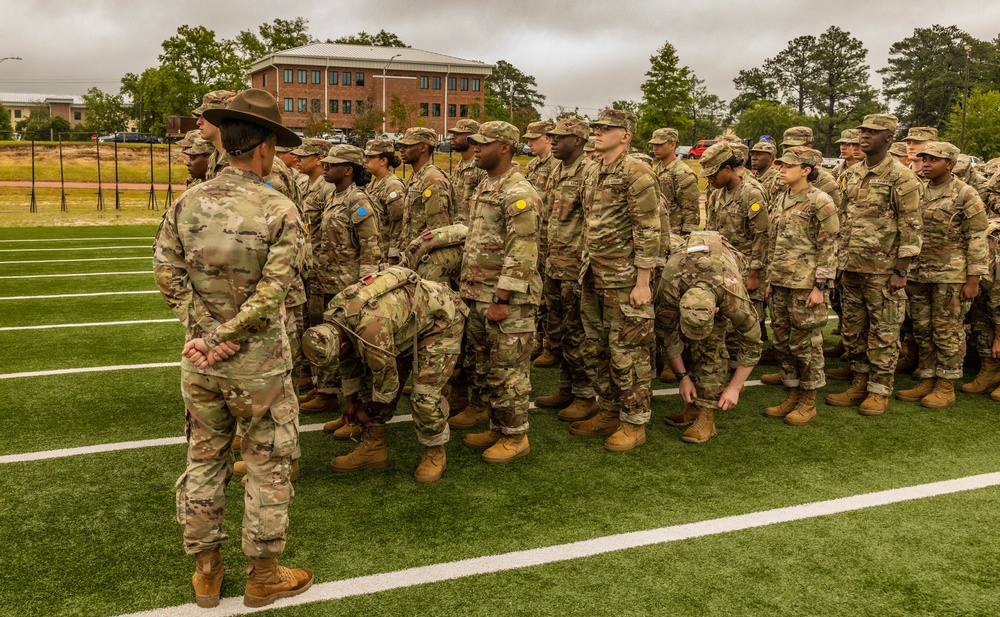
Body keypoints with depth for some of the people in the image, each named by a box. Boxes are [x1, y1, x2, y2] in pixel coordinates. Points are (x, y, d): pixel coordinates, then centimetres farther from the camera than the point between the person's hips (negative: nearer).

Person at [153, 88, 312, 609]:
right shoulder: (279, 211, -14)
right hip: (258, 365, -4)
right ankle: (263, 576, 23)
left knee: (203, 460, 18)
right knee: (268, 466, 11)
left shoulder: (187, 203, -1)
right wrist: (227, 339, -12)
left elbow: (167, 274, -4)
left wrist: (203, 332, -4)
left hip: (199, 363, 4)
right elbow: (271, 292, -20)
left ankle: (205, 571, 30)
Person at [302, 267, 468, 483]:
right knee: (371, 383, 4)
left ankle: (435, 453, 3)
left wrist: (369, 412, -9)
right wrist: (350, 399, 15)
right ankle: (373, 449, 14)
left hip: (441, 319, -9)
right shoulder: (334, 315, -11)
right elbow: (349, 359, 7)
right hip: (407, 322, 9)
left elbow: (387, 376, -26)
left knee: (425, 393, -18)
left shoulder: (371, 326, -40)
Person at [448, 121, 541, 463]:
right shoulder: (484, 187, 15)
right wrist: (469, 288, 15)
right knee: (484, 365, 16)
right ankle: (497, 427, 28)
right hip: (479, 294, 10)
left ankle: (515, 436, 11)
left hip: (507, 299, -10)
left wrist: (502, 299, -22)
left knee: (508, 370, -1)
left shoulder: (518, 193, -16)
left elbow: (521, 253, -21)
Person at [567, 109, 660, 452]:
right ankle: (609, 412, 29)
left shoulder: (637, 173, -14)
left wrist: (643, 282, -19)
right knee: (600, 349, 16)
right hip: (594, 278, 9)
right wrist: (586, 270, 18)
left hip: (624, 280, -9)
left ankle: (634, 423, 12)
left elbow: (649, 232, -17)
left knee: (628, 353, 0)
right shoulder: (594, 173, 12)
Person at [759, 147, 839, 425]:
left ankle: (808, 402, 12)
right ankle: (793, 395, 24)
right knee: (782, 342, 11)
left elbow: (828, 248, -11)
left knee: (805, 343, 1)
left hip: (805, 284, -7)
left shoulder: (820, 202, -9)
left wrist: (820, 286, -15)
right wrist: (770, 279, 17)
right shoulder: (782, 199, 13)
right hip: (780, 282, 7)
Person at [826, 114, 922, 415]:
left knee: (883, 332, 2)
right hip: (851, 266, 7)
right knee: (852, 329, 13)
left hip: (883, 270, -7)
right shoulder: (852, 174, 10)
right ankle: (859, 384, 25)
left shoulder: (901, 178, -10)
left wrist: (901, 271, -15)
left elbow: (910, 228, -12)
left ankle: (880, 391, 12)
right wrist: (839, 261, 12)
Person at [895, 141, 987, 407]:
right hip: (918, 273, 6)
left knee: (947, 331, 1)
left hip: (951, 275, -6)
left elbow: (977, 240, -9)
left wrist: (973, 280, -12)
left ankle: (946, 387, 11)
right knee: (922, 330, 10)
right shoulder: (918, 193, 9)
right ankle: (927, 381, 21)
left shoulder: (965, 195, -8)